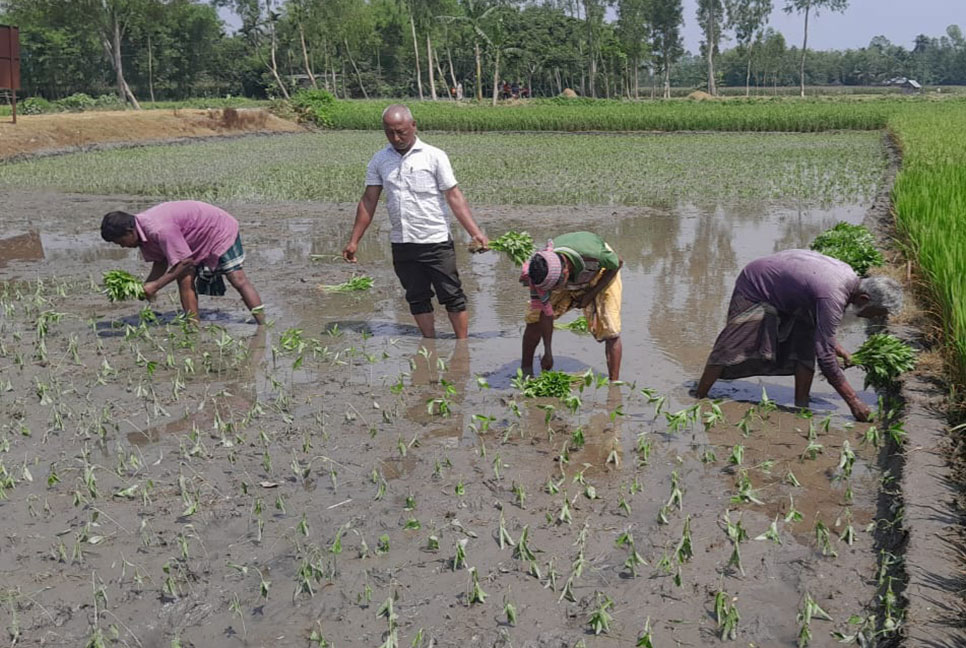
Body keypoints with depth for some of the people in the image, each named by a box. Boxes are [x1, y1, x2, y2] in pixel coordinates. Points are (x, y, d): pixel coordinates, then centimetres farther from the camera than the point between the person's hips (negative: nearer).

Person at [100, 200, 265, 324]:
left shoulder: (160, 230, -36)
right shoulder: (142, 228, -6)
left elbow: (186, 261, -30)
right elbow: (161, 262, 2)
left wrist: (156, 286, -25)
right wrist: (145, 286, -13)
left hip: (221, 230, -9)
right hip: (199, 241, 9)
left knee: (238, 280, -12)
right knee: (185, 280, -5)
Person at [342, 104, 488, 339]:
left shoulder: (434, 156, -4)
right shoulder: (379, 160, 7)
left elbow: (454, 197, -6)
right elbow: (368, 201, 11)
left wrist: (475, 232, -15)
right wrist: (354, 241, 7)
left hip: (436, 241, -4)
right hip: (401, 244, 4)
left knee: (452, 296, 0)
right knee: (417, 299, 9)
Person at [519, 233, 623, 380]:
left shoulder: (593, 255, -44)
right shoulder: (540, 270, -35)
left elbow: (617, 263, -19)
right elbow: (546, 312, -23)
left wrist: (591, 294, -19)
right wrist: (548, 352, -18)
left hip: (601, 274, -2)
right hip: (568, 282, 2)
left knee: (610, 331, -15)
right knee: (535, 318, -11)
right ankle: (526, 371, 7)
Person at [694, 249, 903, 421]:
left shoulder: (848, 275, -10)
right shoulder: (833, 297, -37)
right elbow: (825, 359, -33)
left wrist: (836, 348, 3)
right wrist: (854, 402, -27)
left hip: (784, 294, 9)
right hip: (754, 289, -8)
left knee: (807, 344, -3)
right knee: (731, 350, -6)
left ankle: (801, 406, 2)